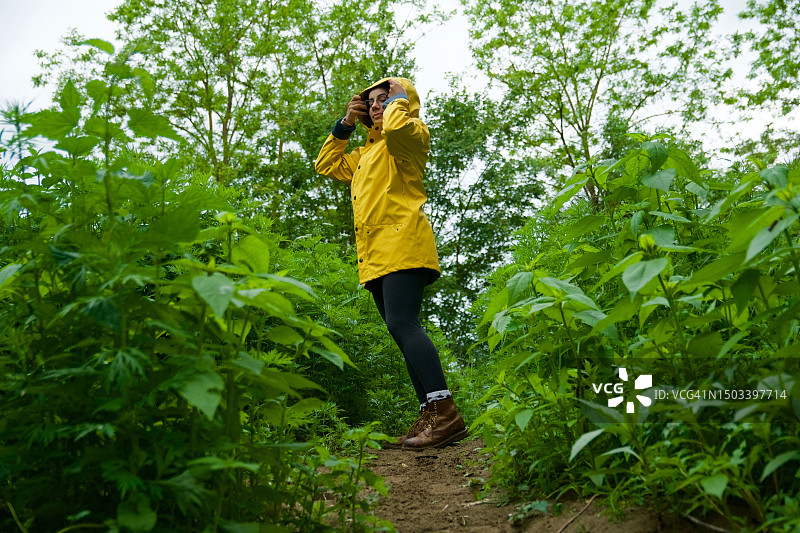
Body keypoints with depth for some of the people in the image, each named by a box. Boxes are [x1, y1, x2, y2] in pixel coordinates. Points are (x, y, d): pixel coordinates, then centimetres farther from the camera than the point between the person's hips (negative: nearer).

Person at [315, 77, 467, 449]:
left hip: (402, 245, -9)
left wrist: (399, 97, 4)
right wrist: (345, 124, 27)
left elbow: (396, 126, -17)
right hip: (376, 257, 9)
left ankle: (445, 412, -26)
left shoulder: (410, 134, 7)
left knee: (402, 324, -23)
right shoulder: (365, 154, 33)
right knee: (403, 330, 3)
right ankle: (430, 415, 3)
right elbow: (326, 164, 36)